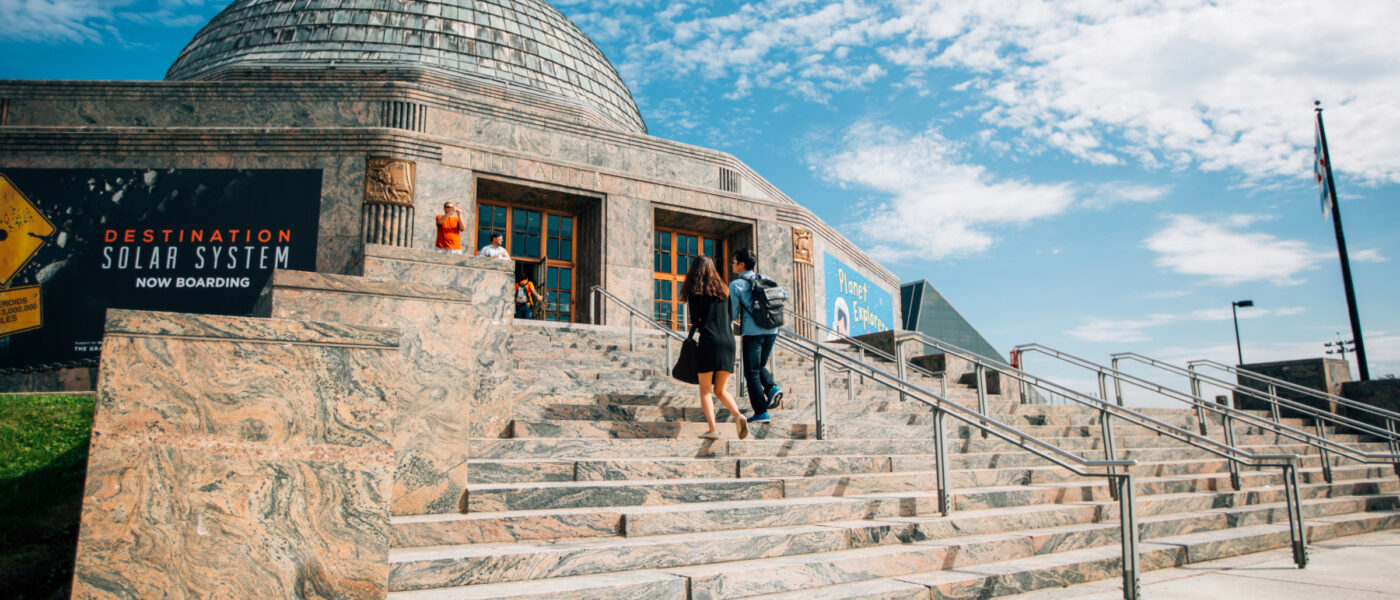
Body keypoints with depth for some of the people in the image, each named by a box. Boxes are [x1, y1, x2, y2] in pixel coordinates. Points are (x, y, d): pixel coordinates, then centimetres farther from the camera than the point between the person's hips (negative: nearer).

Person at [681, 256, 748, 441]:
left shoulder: (694, 291, 2)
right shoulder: (722, 290, 16)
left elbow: (695, 321, -4)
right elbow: (731, 317, 18)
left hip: (709, 341, -4)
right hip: (728, 341, 4)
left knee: (705, 389, 5)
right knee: (721, 390, 10)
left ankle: (712, 429, -7)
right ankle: (738, 415, -15)